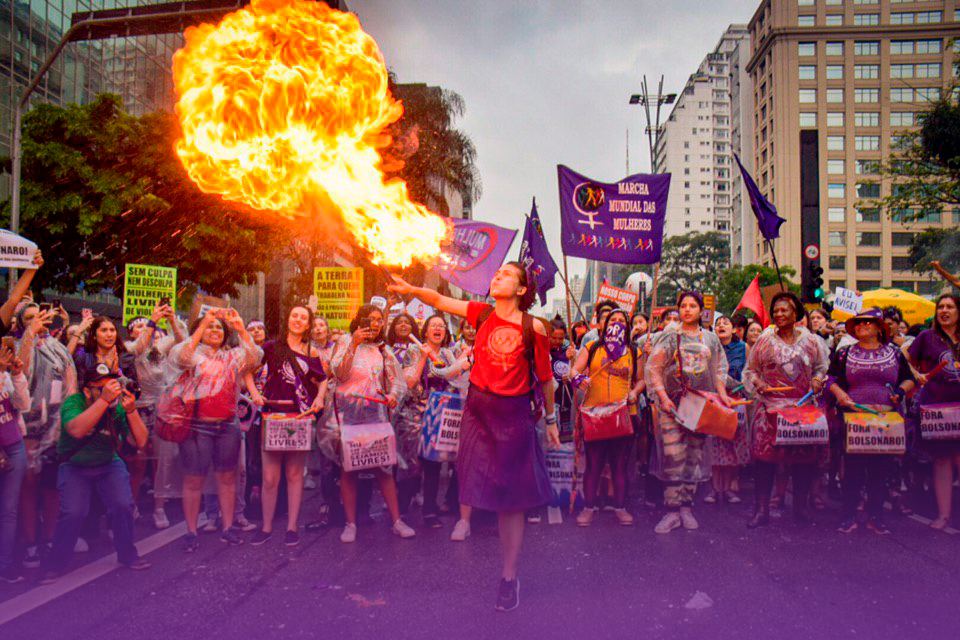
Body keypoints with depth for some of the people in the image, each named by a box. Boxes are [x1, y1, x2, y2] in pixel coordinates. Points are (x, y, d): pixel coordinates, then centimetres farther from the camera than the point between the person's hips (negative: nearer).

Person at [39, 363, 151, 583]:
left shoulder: (119, 407, -15)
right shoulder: (73, 403, -20)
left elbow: (140, 442, -20)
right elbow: (77, 430, -41)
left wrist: (131, 411, -34)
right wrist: (104, 400, -47)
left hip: (109, 464, 2)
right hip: (75, 467, -2)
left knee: (123, 506, -17)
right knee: (73, 513, -19)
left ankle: (127, 555, 7)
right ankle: (54, 565, 4)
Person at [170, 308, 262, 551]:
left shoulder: (233, 356, 12)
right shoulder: (194, 353, 3)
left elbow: (255, 358, -4)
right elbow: (180, 357, -19)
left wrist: (241, 330, -14)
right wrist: (202, 325, -21)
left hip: (228, 426, 4)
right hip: (196, 426, -3)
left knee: (227, 477, 9)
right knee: (194, 479, 2)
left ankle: (228, 528, 18)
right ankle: (191, 532, 12)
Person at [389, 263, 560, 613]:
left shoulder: (533, 328, -7)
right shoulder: (482, 313, 2)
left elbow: (545, 378, 1)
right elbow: (441, 301, 0)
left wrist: (550, 419, 8)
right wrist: (411, 289, -17)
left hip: (514, 415, -3)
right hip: (477, 409, 3)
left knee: (510, 498, 3)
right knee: (480, 488, 7)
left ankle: (509, 576, 14)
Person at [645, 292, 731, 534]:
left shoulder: (711, 338, 13)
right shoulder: (669, 337, 4)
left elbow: (719, 370, 18)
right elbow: (653, 369, 0)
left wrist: (722, 394, 4)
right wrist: (663, 396, -10)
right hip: (673, 404, -3)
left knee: (694, 456, 4)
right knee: (673, 457, -9)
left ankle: (687, 507, 13)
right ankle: (672, 510, -4)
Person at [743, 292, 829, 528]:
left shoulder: (810, 341, 8)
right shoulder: (765, 341, 6)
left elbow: (821, 368, 17)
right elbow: (750, 370, 11)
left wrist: (817, 380, -4)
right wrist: (759, 384, -7)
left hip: (803, 406, 1)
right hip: (771, 406, -1)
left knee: (803, 456, 3)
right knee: (765, 455, -6)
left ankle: (800, 505, 19)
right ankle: (762, 508, 1)